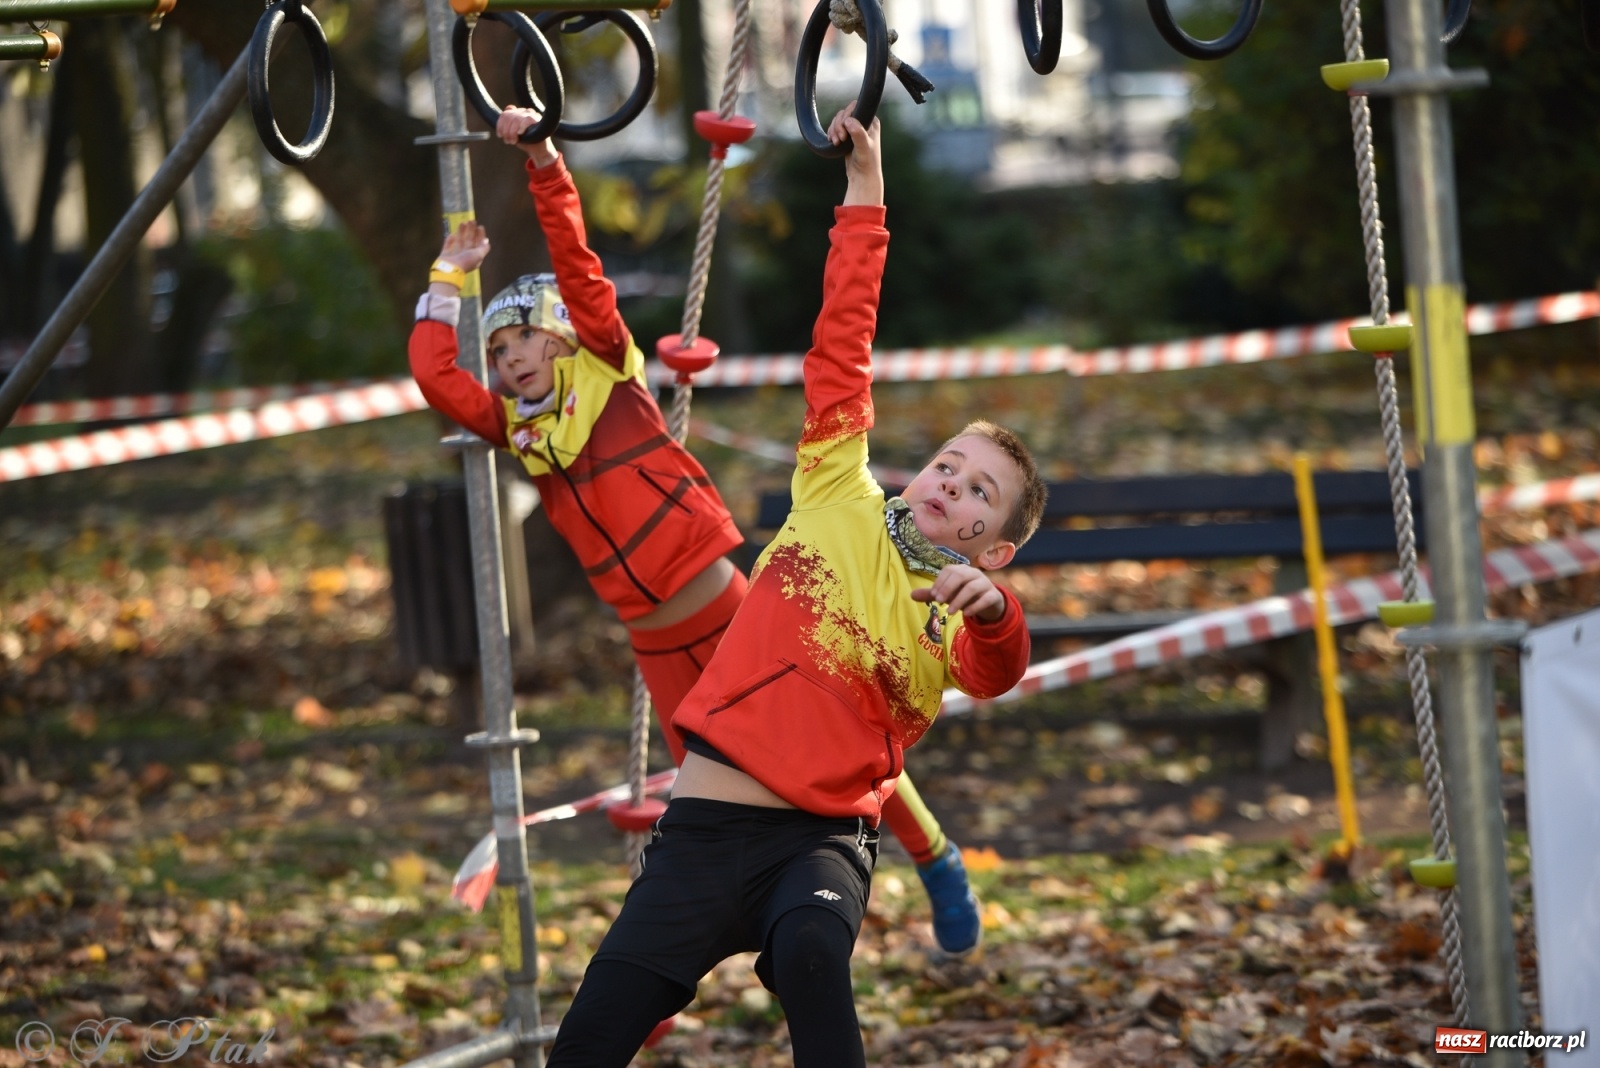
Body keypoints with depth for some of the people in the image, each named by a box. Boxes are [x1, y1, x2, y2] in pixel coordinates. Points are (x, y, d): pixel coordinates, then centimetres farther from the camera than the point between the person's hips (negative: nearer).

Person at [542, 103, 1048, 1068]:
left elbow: (996, 671, -22)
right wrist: (866, 191, 7)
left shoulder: (955, 615, 1)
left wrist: (991, 608, -45)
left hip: (824, 838, -2)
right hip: (703, 834, 2)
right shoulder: (839, 500, 8)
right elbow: (843, 344, 7)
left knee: (812, 956, -36)